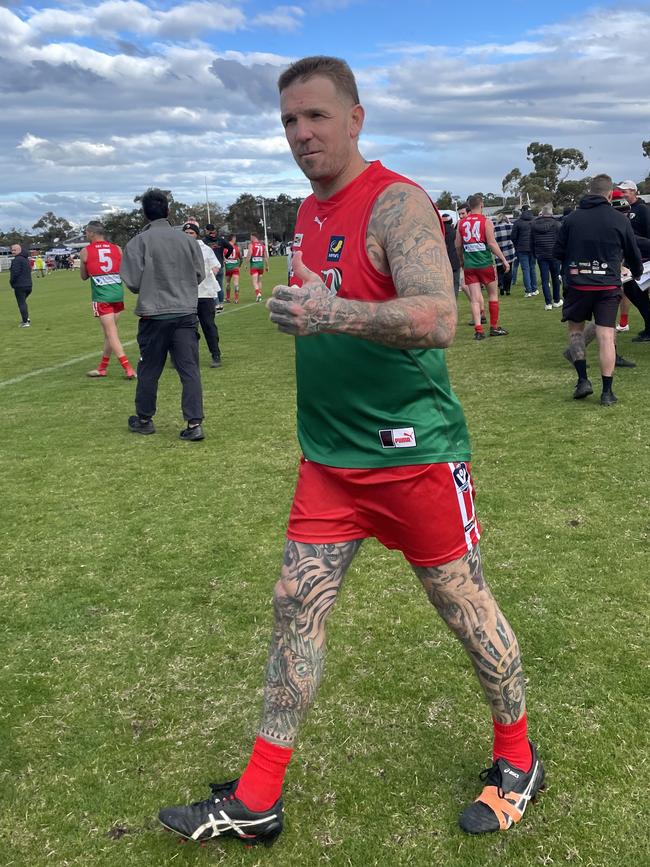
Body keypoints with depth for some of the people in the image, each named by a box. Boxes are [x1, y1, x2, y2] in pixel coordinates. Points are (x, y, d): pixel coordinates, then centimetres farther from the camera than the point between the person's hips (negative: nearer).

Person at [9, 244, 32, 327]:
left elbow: (15, 273, -22)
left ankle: (25, 322, -6)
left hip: (20, 286, -9)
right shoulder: (26, 259, 13)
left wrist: (12, 282, -6)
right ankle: (26, 318, 24)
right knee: (23, 302, 23)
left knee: (21, 303, -3)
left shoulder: (17, 260, -17)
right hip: (28, 284, 9)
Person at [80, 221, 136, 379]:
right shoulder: (117, 249, 6)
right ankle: (102, 367, 25)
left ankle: (128, 369, -12)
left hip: (101, 297, -4)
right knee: (109, 332, 14)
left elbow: (83, 276, 11)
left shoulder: (85, 251, 1)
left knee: (111, 333, -3)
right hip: (118, 294, 4)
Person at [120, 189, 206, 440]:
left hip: (154, 316, -2)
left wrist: (146, 290, 12)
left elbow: (132, 281, -9)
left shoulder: (139, 242, -7)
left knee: (149, 370, 12)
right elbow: (199, 275, 8)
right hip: (186, 313, 2)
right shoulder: (187, 239, 2)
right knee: (190, 369, 2)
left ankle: (144, 420, 26)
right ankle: (194, 424, -3)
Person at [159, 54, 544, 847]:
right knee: (296, 608, 6)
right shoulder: (308, 215, 11)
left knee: (465, 608, 8)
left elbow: (438, 319, -28)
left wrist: (329, 314, -41)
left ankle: (517, 760, 34)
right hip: (329, 459, 7)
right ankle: (256, 802, 19)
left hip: (414, 453, -7)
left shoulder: (396, 203, -14)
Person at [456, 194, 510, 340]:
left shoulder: (462, 223, 5)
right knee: (493, 294, 12)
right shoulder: (486, 221, -6)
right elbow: (492, 243, -11)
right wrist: (504, 260, -5)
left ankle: (478, 330, -6)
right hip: (485, 264, -3)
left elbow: (458, 245, 9)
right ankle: (494, 327, 17)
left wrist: (462, 260, 25)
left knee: (474, 299, 2)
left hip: (469, 266, 3)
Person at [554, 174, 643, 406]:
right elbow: (633, 254, 13)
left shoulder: (571, 219, -1)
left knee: (575, 329, 18)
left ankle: (583, 380, 7)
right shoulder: (620, 221, 0)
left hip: (577, 284, 0)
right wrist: (637, 272, 34)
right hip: (608, 286, 0)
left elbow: (558, 253, 6)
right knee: (606, 337, 1)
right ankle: (607, 392, 2)